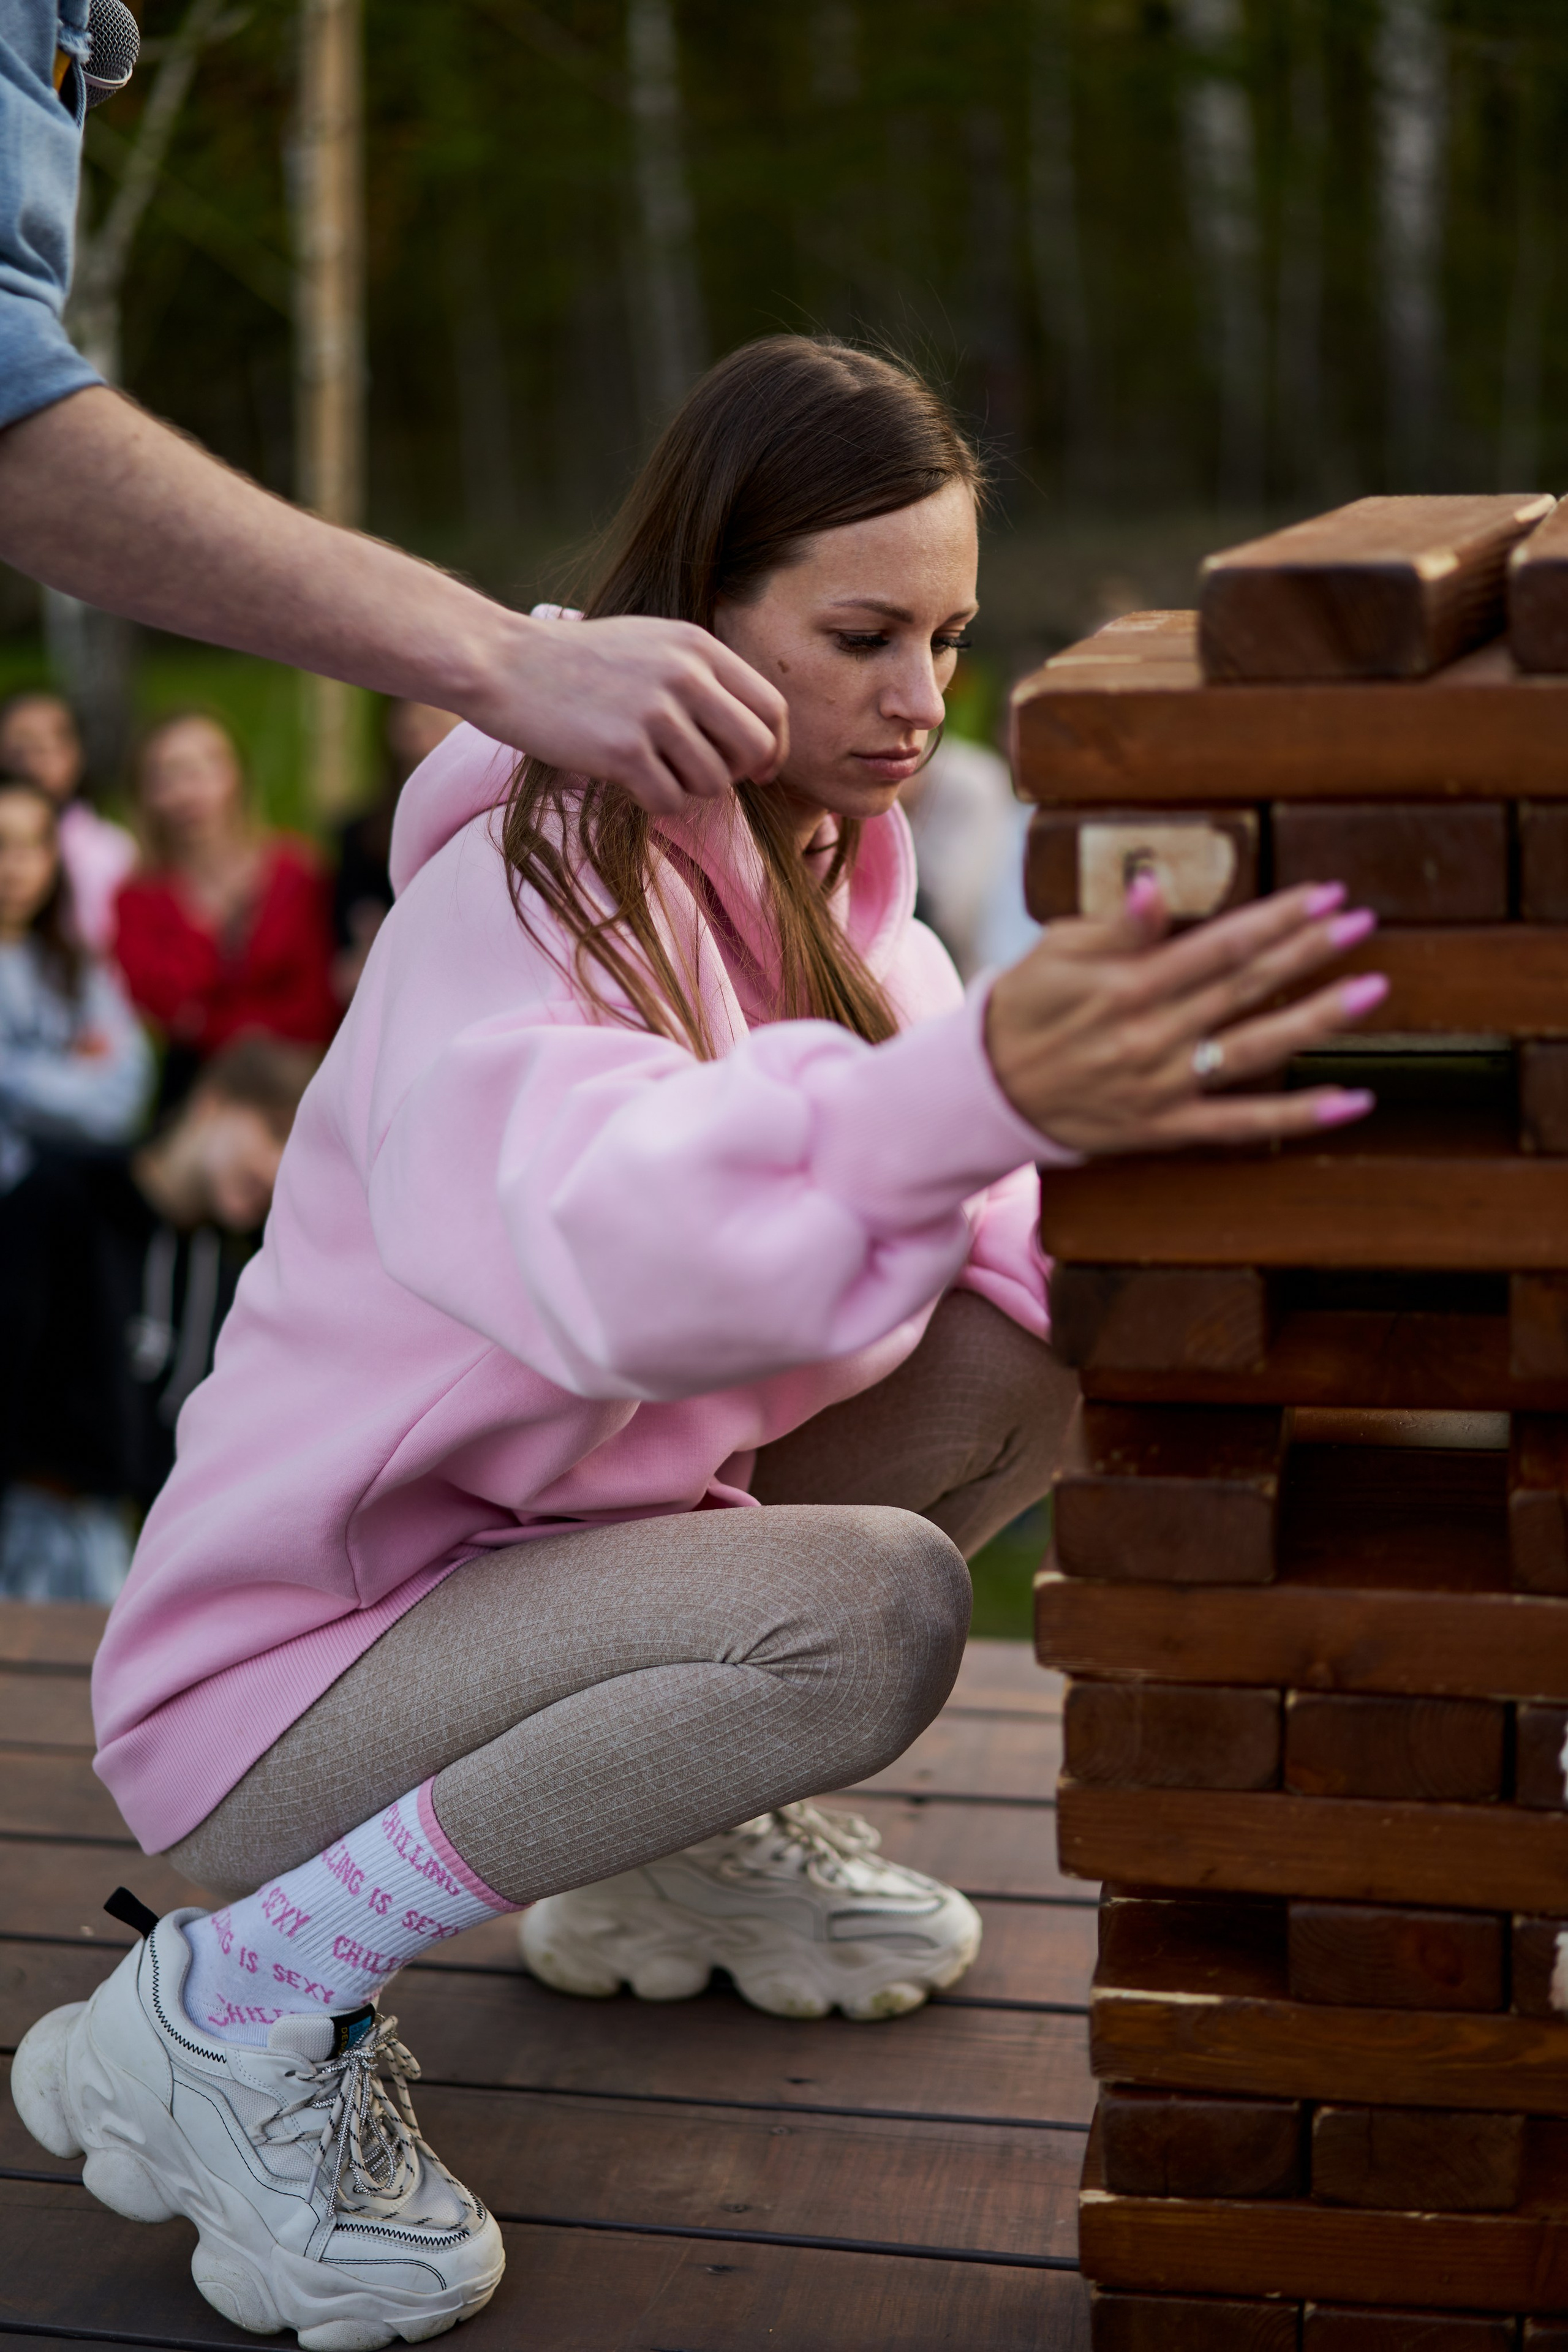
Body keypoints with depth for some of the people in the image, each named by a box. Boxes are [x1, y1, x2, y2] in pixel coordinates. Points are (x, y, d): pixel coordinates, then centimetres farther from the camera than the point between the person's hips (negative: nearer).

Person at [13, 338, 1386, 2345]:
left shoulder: (821, 877, 5)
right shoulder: (524, 885, -23)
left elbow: (1008, 1230, -6)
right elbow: (580, 1244, -45)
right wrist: (979, 1090, -59)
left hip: (554, 1558, 8)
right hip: (278, 1672, -8)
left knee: (1043, 1340, -2)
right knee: (864, 1610, -32)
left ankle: (667, 1843, 12)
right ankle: (234, 2008, -15)